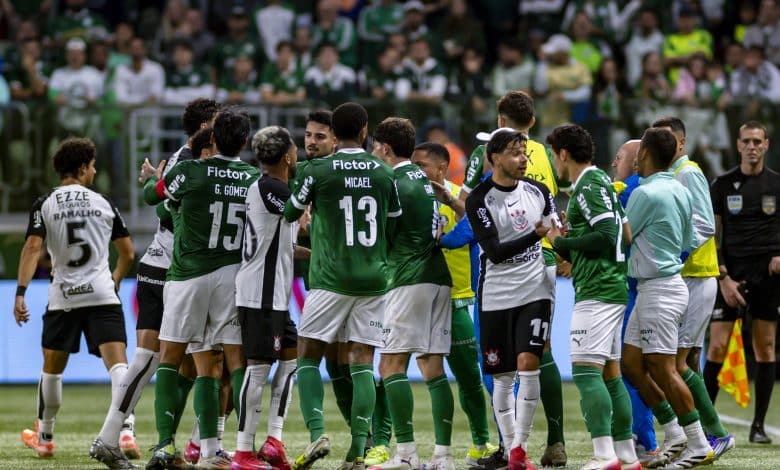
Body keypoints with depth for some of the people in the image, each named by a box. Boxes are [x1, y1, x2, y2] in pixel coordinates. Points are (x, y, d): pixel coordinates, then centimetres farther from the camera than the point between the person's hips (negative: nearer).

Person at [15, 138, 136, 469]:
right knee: (119, 367, -12)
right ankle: (108, 440, -31)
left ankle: (44, 437, 36)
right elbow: (128, 253, 16)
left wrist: (20, 293, -13)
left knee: (52, 370, 20)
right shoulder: (103, 204, 8)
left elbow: (32, 248, -11)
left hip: (62, 298, 1)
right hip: (102, 295, -1)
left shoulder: (44, 205, 3)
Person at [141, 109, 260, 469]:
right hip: (234, 274, 2)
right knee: (236, 359, 3)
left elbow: (151, 195, 10)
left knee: (169, 358, 5)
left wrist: (154, 177, 33)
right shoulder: (255, 179, 1)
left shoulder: (189, 171, -7)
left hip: (189, 274, -2)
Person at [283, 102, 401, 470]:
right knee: (362, 363, 4)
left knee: (308, 357, 5)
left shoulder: (317, 171, -6)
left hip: (330, 280, -3)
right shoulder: (384, 174, 4)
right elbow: (395, 226, 13)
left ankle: (317, 433, -12)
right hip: (372, 280, 3)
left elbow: (290, 213, 9)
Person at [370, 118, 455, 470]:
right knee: (433, 368, 6)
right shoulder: (425, 180, 17)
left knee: (391, 365, -6)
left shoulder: (396, 183, -8)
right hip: (439, 279, 8)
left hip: (409, 279, -8)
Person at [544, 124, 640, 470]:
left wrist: (562, 242, -9)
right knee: (610, 374, 11)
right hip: (612, 290, 10)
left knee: (585, 371, -14)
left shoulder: (589, 187, -11)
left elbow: (606, 237, -21)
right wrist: (567, 242, 17)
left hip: (596, 293, -10)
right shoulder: (600, 182, 19)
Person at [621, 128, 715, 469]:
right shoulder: (680, 191, 11)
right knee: (631, 364, 12)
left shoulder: (645, 194, -16)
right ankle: (674, 436, 15)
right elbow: (688, 242, 18)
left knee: (663, 370, -7)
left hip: (660, 289, -9)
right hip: (651, 290, 9)